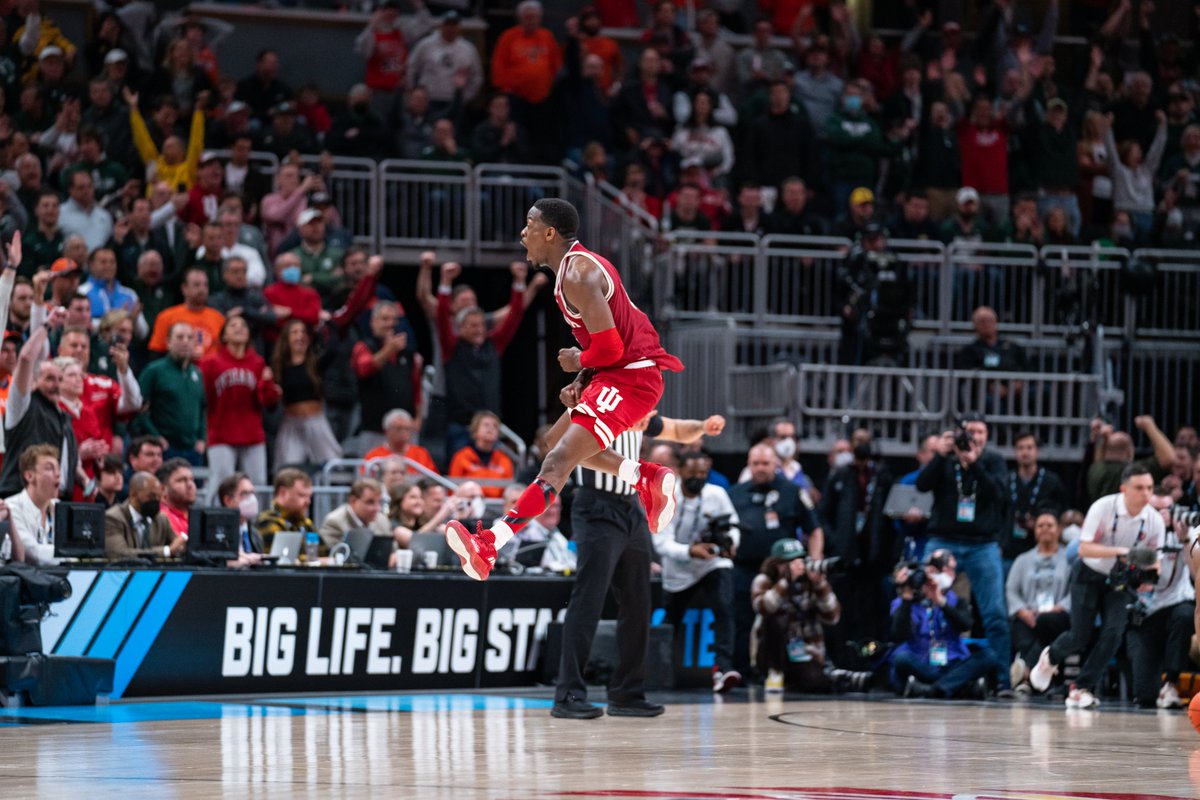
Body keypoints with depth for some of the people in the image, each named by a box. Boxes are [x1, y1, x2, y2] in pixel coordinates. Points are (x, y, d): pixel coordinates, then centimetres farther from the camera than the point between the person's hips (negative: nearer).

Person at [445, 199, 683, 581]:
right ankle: (647, 478, 20)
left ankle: (488, 545, -33)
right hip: (618, 373, 11)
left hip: (628, 377, -11)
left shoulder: (577, 275, -17)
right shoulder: (581, 264, 15)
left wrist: (579, 361, -4)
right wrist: (583, 380, 8)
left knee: (559, 460, -21)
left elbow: (609, 346, -24)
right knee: (557, 441, 26)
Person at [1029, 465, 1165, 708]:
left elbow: (1153, 561, 0)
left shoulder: (1154, 520, -13)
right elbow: (1085, 548, -26)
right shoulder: (1103, 507, -23)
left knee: (1113, 632, -16)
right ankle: (1051, 657, 31)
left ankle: (1082, 688, -6)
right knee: (1080, 635, -5)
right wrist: (1119, 551, -39)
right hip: (1089, 575, -3)